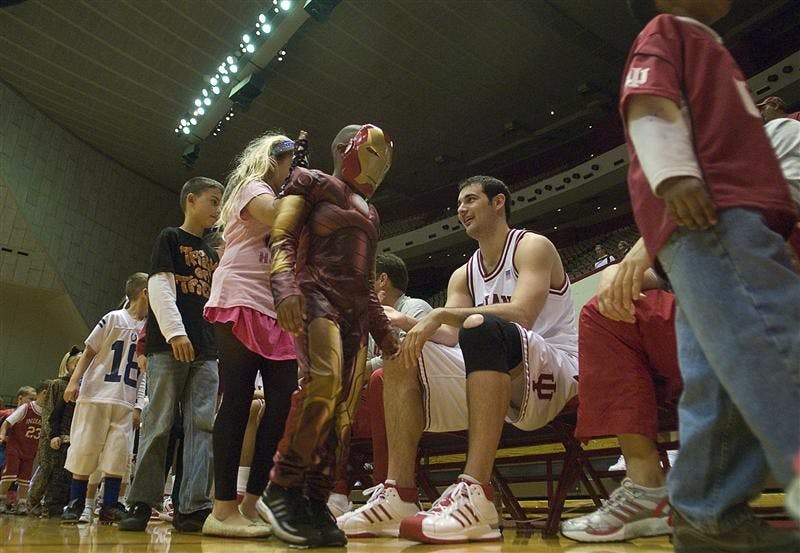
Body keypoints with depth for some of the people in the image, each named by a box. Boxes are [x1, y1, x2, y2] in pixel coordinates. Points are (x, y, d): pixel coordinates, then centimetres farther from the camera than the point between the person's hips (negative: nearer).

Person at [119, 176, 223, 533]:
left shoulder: (213, 254, 24)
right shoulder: (170, 238, 7)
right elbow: (159, 286, -6)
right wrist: (175, 331, -18)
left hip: (206, 351, 6)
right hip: (168, 345, -5)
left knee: (203, 425, -4)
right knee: (159, 424, -4)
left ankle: (193, 507, -4)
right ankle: (141, 503, 6)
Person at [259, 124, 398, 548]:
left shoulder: (368, 211, 28)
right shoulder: (313, 184, 10)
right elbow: (281, 239, -4)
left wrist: (383, 330, 23)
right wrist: (285, 286, -23)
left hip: (357, 311, 7)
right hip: (317, 295, -7)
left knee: (344, 411, -5)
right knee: (324, 380, -30)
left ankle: (315, 505, -3)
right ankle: (282, 489, -21)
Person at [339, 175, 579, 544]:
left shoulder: (532, 247, -2)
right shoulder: (463, 275, 18)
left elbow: (522, 314, -22)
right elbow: (451, 337, 4)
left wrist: (442, 314, -28)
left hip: (553, 371, -7)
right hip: (497, 375, 7)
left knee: (480, 327, -36)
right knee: (401, 357, -6)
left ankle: (475, 495, -42)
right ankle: (398, 496, -16)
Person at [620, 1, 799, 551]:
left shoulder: (706, 46, 39)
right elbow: (649, 106, -5)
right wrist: (674, 174, -22)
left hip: (739, 212, 9)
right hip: (710, 213, -9)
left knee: (723, 375, 0)